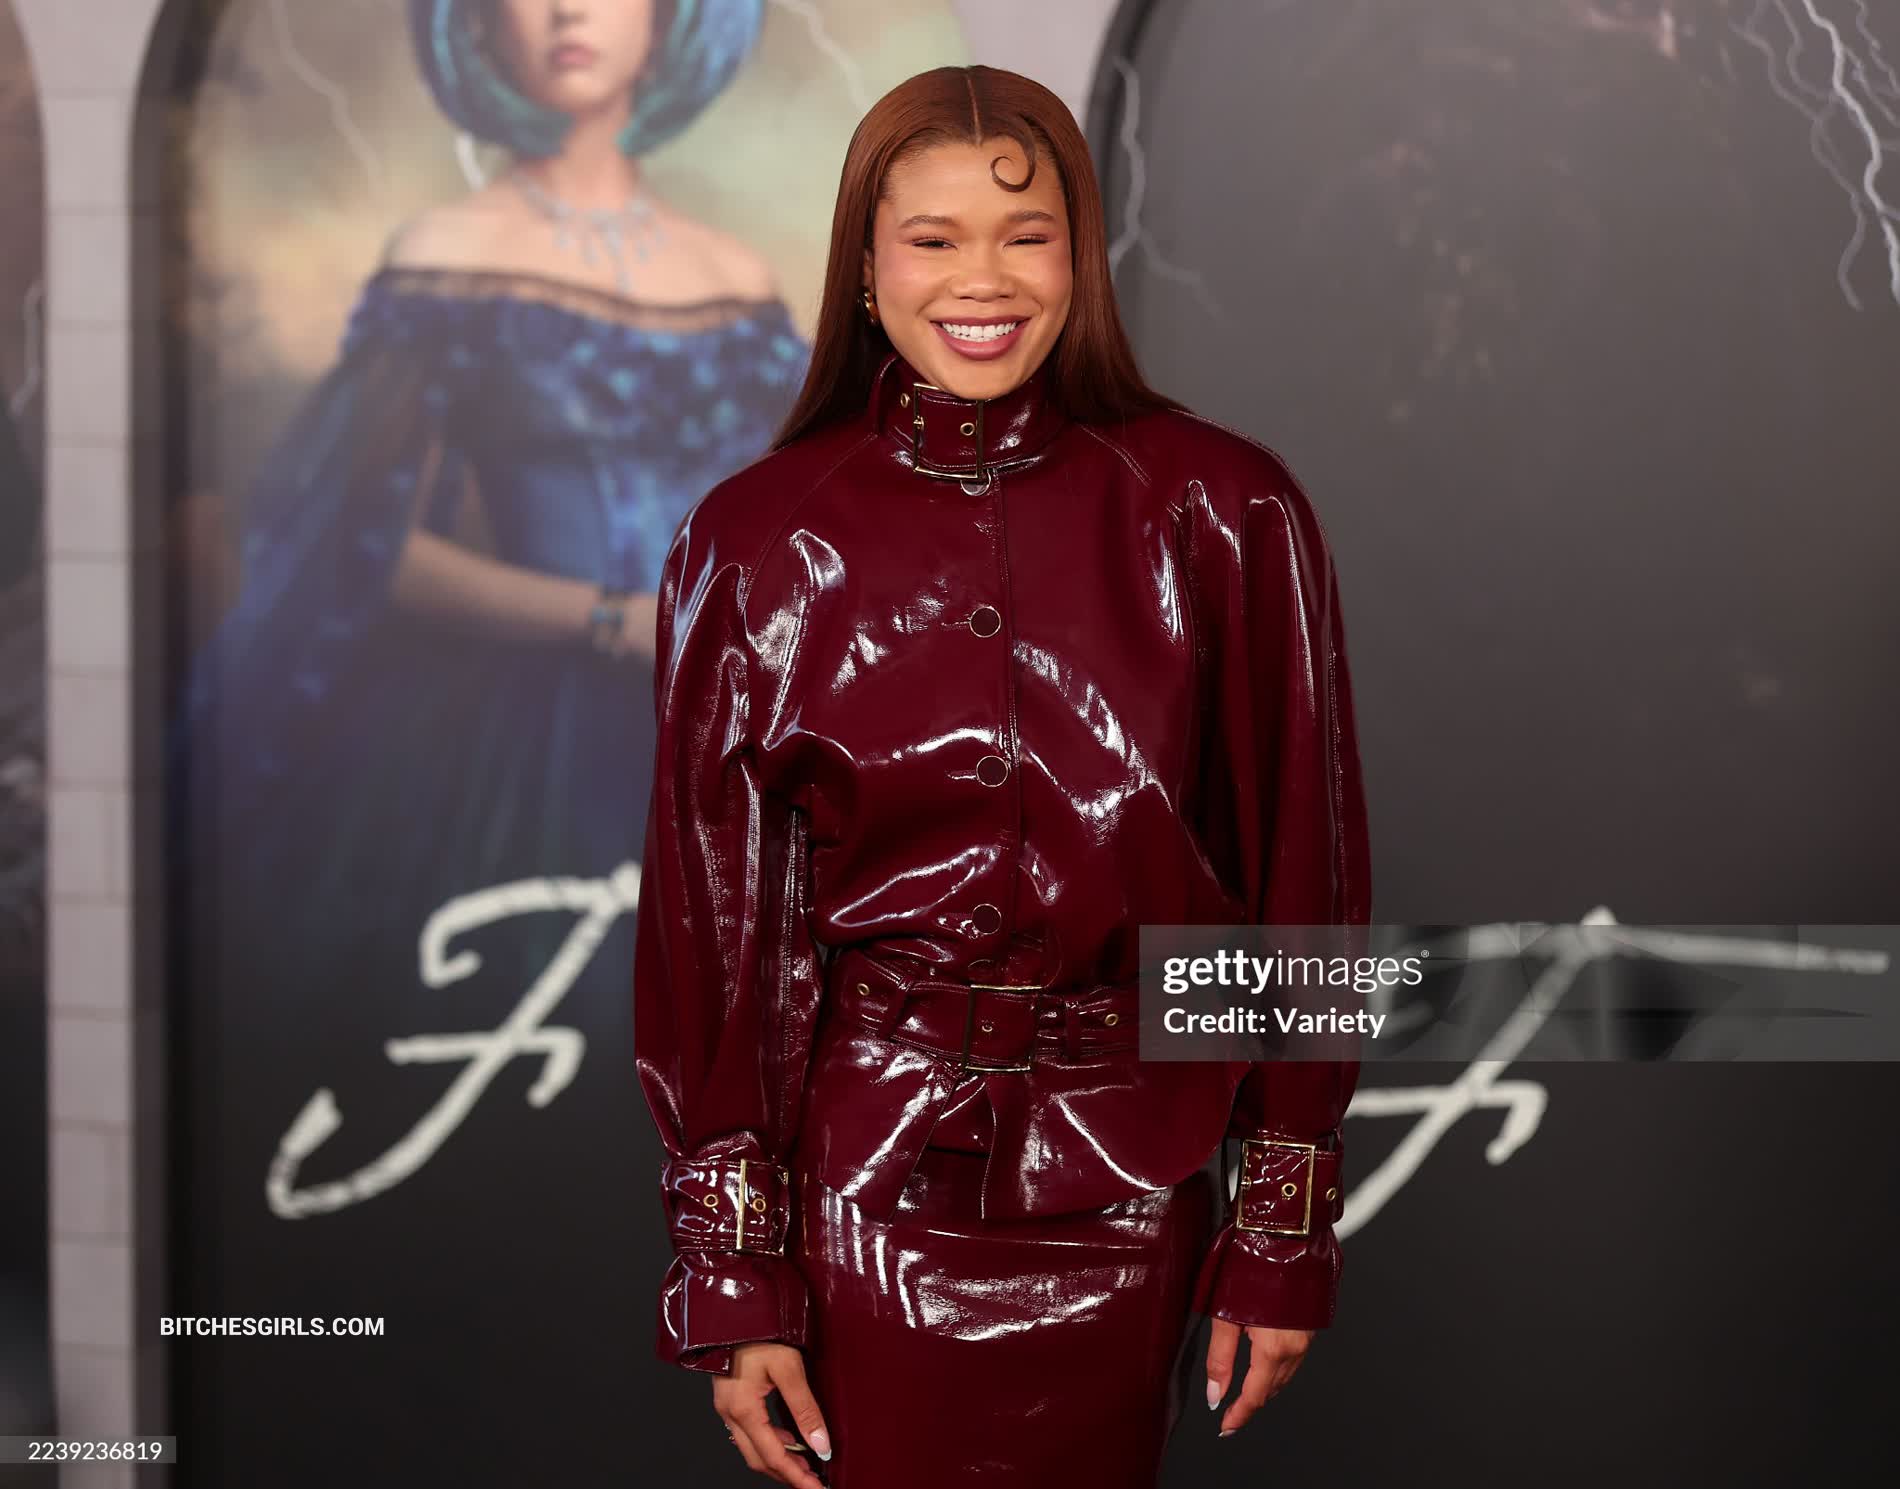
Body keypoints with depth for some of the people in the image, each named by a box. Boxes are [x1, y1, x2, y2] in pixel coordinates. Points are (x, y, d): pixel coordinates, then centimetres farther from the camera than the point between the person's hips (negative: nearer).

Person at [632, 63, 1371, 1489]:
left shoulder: (1223, 518, -5)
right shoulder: (755, 543, -2)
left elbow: (1304, 876, -1)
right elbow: (711, 909, 0)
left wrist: (1286, 1238, 0)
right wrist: (731, 1281, -2)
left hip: (1124, 1201, 0)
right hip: (862, 1177, 0)